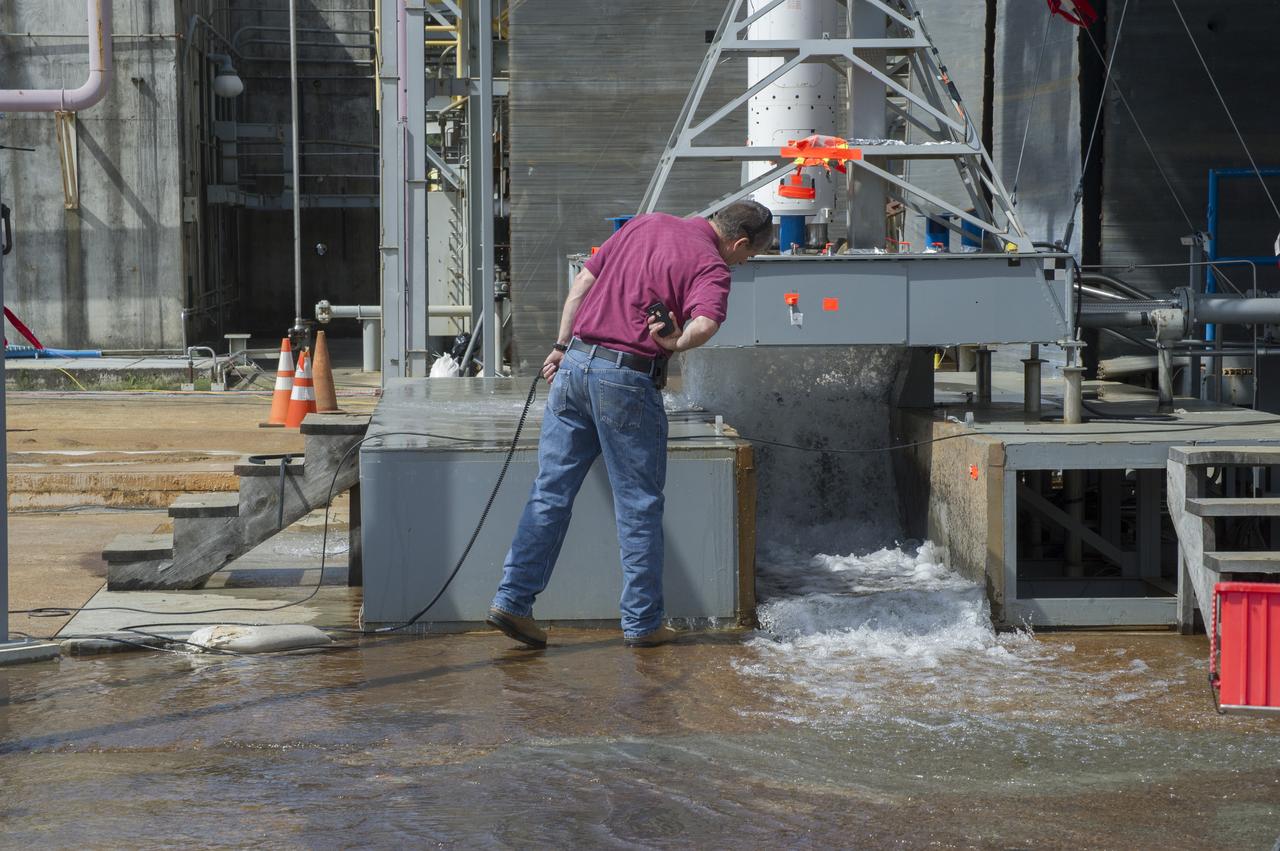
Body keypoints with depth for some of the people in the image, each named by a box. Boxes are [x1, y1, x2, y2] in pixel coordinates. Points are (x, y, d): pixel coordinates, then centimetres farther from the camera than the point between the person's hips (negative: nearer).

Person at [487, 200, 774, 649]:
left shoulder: (645, 223, 14)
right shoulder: (711, 264, -7)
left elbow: (583, 281, 15)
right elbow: (705, 323, -29)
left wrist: (562, 347, 17)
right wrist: (674, 343, -11)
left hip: (575, 363, 6)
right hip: (626, 378, -6)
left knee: (550, 492, 10)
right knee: (639, 507, 6)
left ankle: (513, 599, 6)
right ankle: (642, 623, 13)